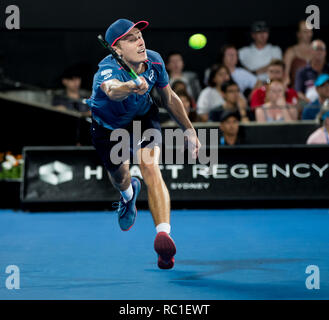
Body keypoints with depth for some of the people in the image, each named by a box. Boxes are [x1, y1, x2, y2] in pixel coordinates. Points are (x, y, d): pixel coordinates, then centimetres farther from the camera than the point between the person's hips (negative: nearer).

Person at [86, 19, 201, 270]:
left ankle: (163, 234, -37)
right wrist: (130, 87, -88)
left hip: (143, 117, 1)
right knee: (119, 177, 17)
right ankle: (129, 194, 58)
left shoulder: (154, 61, -23)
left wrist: (189, 131, 3)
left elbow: (170, 98, -3)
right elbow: (112, 90, -66)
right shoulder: (108, 70, -39)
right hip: (108, 125, -1)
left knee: (150, 167, -24)